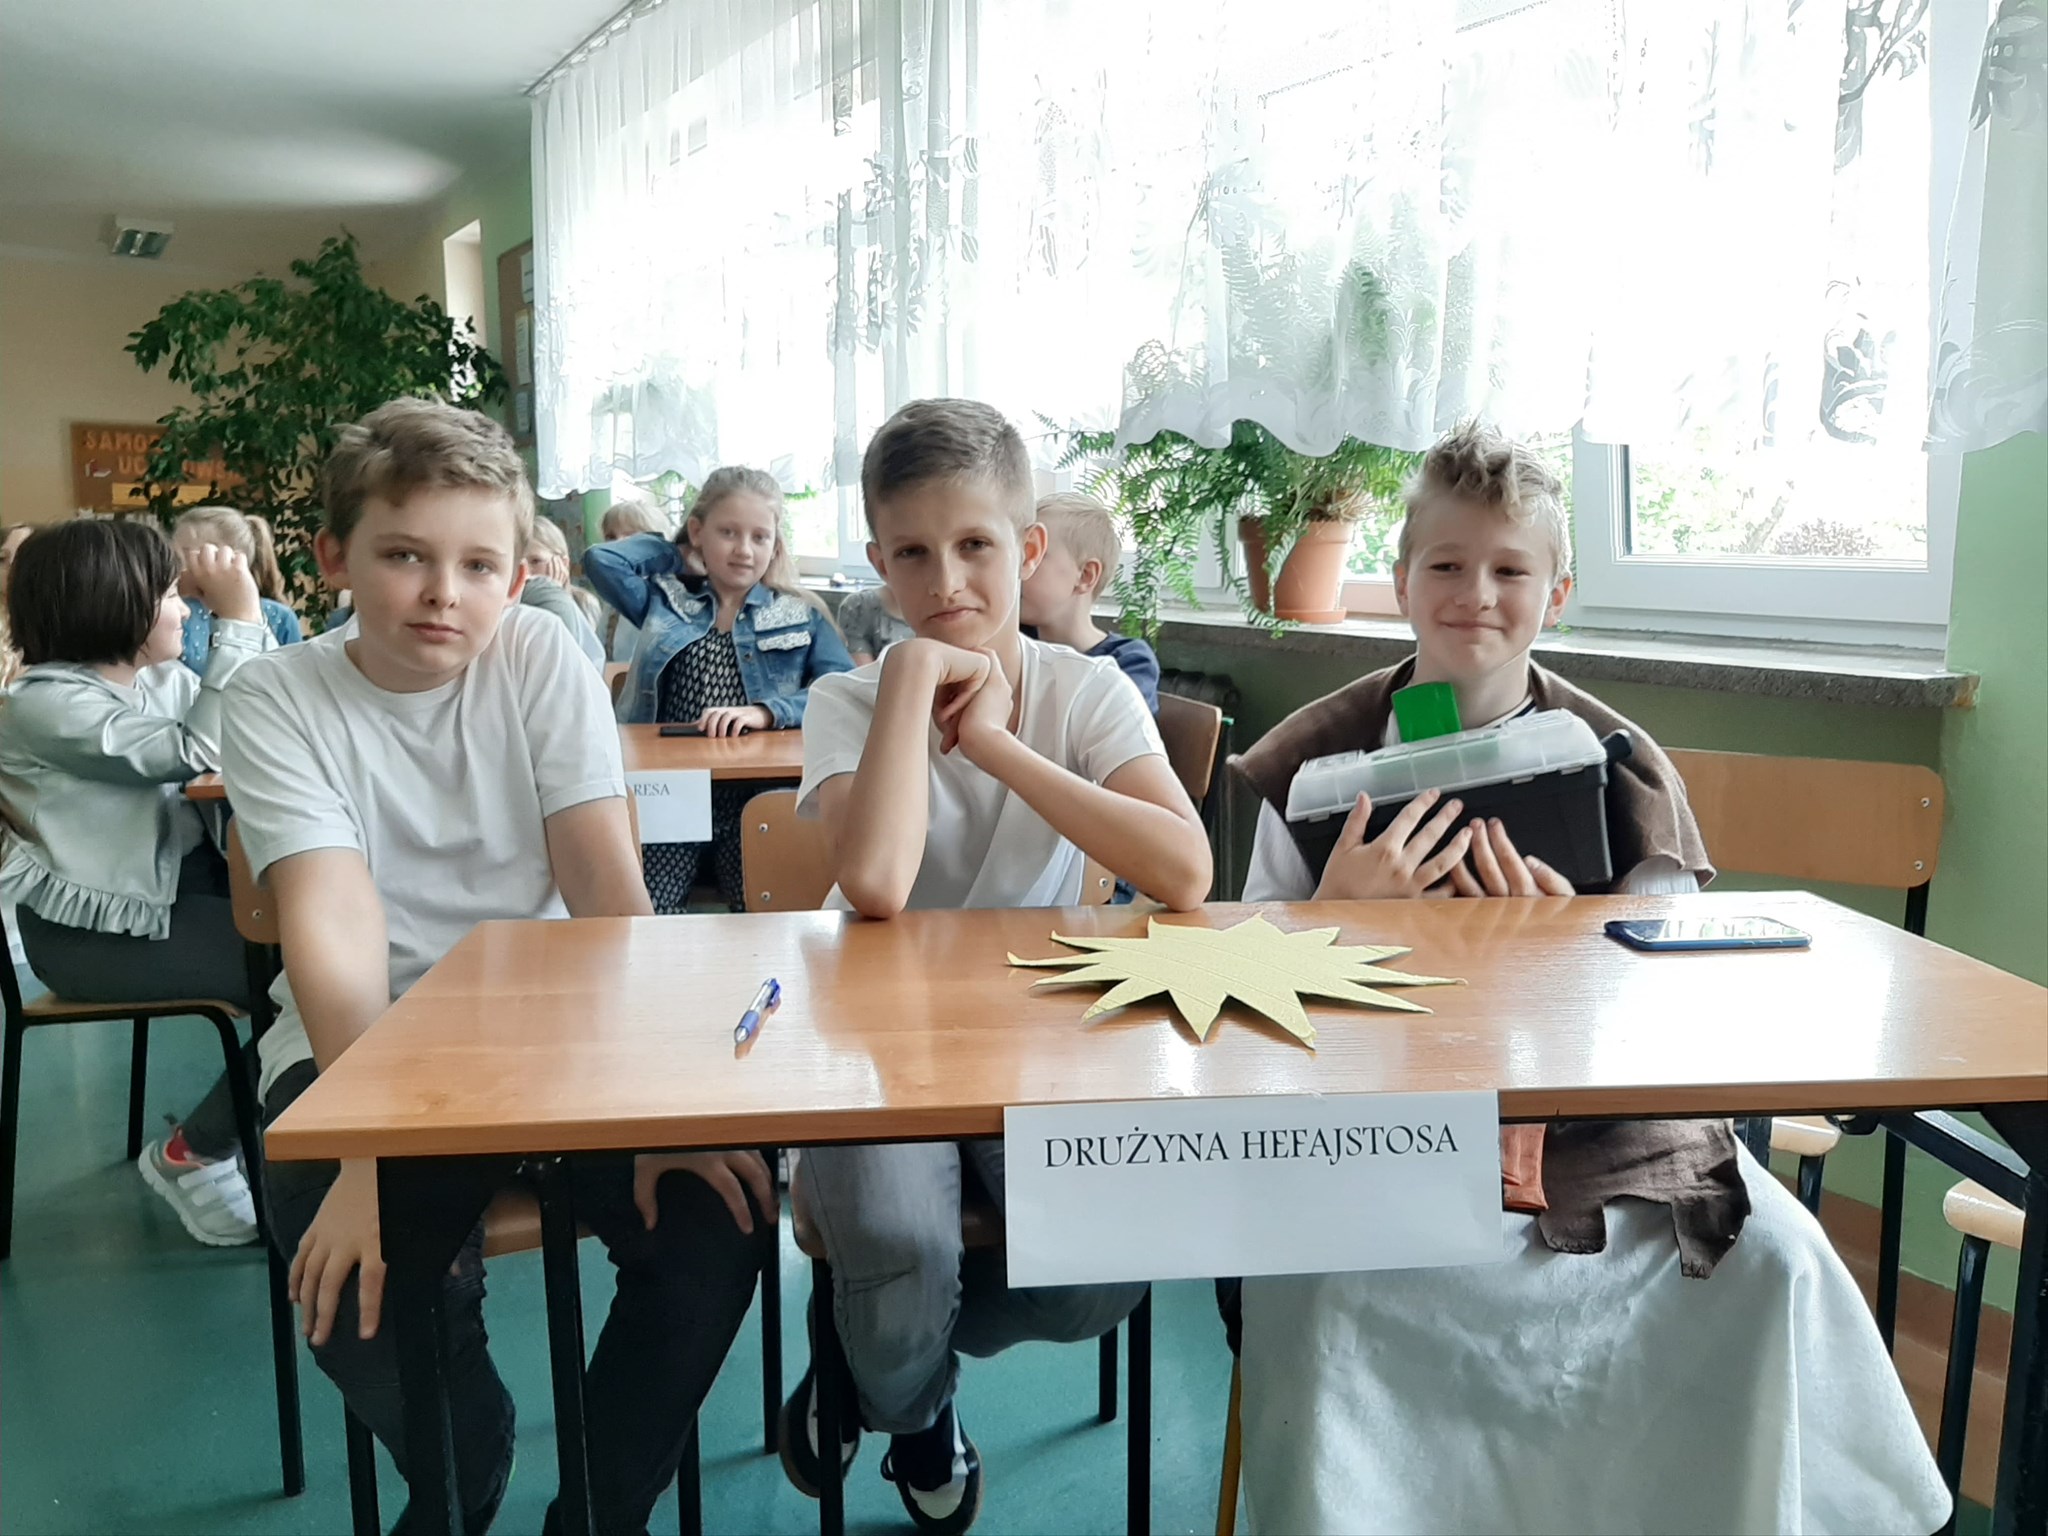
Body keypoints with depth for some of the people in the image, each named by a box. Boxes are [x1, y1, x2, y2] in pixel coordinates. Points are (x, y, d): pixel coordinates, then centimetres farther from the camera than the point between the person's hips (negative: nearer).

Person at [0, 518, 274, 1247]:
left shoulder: (158, 679, 8)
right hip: (92, 931, -8)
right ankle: (191, 1154, 2)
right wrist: (237, 618, -23)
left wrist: (244, 616, -4)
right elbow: (201, 751, -26)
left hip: (174, 887, 8)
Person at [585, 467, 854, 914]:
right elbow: (602, 560, -2)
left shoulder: (804, 617, 10)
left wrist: (766, 712, -20)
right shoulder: (665, 602, 14)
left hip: (759, 798, -1)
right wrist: (677, 551, 15)